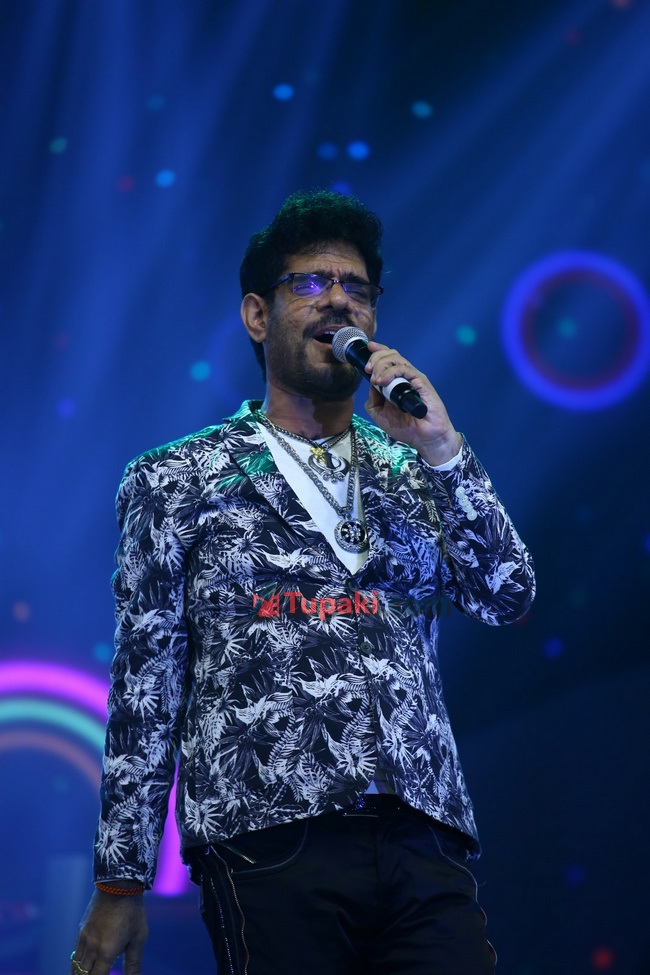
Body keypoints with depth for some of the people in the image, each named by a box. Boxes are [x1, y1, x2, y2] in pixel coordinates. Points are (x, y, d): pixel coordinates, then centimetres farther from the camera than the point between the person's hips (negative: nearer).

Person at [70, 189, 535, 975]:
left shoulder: (415, 473, 20)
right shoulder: (180, 481, 10)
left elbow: (506, 598, 6)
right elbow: (145, 687, 7)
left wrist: (440, 447, -4)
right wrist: (120, 884, 3)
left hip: (425, 846, 3)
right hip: (271, 846, -3)